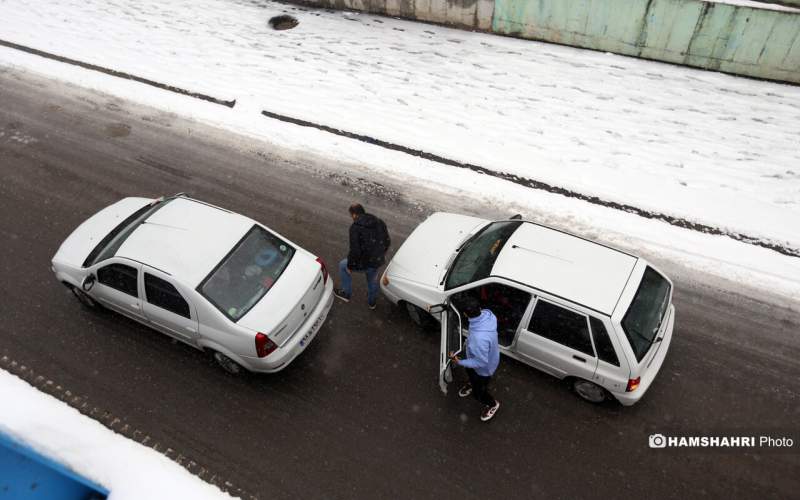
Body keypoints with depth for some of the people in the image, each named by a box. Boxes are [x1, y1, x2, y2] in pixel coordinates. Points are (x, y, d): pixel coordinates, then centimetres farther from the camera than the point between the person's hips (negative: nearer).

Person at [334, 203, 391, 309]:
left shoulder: (355, 227, -20)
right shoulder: (379, 222, 0)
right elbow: (387, 241, 8)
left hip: (364, 263, -6)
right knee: (372, 279, 34)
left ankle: (346, 294, 37)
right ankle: (372, 302, 56)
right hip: (378, 261, 6)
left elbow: (355, 250, -24)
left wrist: (350, 266, -9)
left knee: (343, 266, 23)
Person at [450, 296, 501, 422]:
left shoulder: (479, 338, -49)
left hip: (484, 368, -7)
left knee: (478, 392, 22)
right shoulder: (487, 314, -26)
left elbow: (481, 362, -35)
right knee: (470, 371, 36)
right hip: (488, 355, 7)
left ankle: (492, 404, 51)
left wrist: (460, 362, -21)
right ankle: (473, 383, 68)